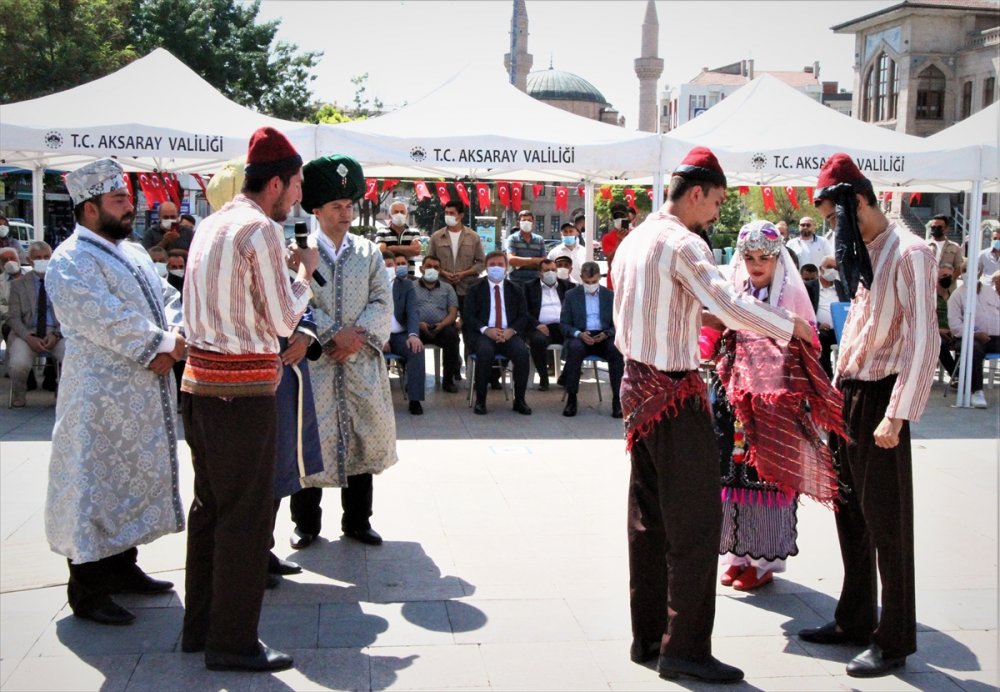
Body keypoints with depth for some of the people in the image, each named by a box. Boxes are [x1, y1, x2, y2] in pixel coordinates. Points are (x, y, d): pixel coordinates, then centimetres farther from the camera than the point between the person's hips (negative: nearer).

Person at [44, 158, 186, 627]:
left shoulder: (133, 253, 15)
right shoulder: (71, 262, -13)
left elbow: (166, 301, 12)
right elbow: (106, 320, -23)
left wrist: (173, 339, -7)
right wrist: (159, 346, -17)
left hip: (146, 393, 9)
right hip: (100, 398, -9)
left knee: (134, 480, 16)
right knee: (96, 484, -3)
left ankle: (123, 567, 30)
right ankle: (87, 592, 6)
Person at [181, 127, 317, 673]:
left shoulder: (211, 224, 14)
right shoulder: (262, 230, -13)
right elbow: (283, 322, -10)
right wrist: (305, 273, 5)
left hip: (200, 380, 9)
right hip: (242, 388, -9)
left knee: (210, 504, 17)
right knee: (247, 514, -1)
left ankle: (200, 626, 28)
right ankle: (232, 642, 7)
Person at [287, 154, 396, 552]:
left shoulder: (368, 252, 10)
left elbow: (382, 303, 4)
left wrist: (356, 336, -12)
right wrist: (331, 336, -17)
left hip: (362, 361, 3)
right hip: (313, 362, -3)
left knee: (365, 438, 7)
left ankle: (357, 521, 20)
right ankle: (306, 525, 15)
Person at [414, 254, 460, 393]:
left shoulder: (447, 288, 22)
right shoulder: (412, 287, 16)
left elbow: (453, 313, 11)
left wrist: (442, 325, -10)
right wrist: (418, 324, -17)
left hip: (441, 328, 2)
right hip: (418, 328, -1)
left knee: (452, 334, -32)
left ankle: (448, 380, -17)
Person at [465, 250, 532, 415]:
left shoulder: (516, 290, 16)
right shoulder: (475, 289, 11)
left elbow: (524, 316, 9)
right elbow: (469, 316, 2)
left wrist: (511, 330, -11)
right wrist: (486, 330, -16)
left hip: (509, 334, 2)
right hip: (484, 334, -2)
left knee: (522, 352, -30)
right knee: (485, 352, -36)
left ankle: (519, 400, -13)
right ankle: (480, 400, -21)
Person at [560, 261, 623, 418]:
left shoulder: (610, 296, 11)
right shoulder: (571, 295, 8)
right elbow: (564, 324, 4)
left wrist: (606, 334, -14)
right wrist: (579, 334, -17)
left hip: (604, 337, 1)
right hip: (579, 337, -1)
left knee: (618, 350, -32)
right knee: (575, 348, -37)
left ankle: (617, 399, -26)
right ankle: (571, 398, -27)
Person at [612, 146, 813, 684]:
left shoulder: (634, 240, 14)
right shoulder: (682, 242, -15)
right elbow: (728, 305, -25)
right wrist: (793, 327, -15)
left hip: (637, 386, 10)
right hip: (674, 394, -10)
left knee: (649, 518, 14)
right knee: (697, 520, -3)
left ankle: (648, 636, 22)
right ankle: (684, 649, 2)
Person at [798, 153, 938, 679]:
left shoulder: (909, 254, -13)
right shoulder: (861, 254, 14)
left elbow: (923, 340, -17)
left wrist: (895, 416, -20)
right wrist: (835, 393, 15)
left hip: (880, 397, -8)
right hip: (848, 395, 8)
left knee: (886, 522, -1)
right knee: (850, 515, 14)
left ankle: (894, 640, 9)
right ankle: (854, 621, 26)